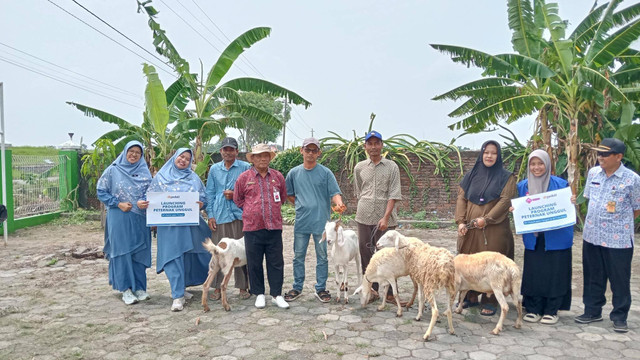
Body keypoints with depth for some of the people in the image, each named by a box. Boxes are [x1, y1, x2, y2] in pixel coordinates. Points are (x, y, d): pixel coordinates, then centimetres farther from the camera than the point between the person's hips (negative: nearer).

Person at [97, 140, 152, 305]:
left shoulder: (145, 172, 9)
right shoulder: (113, 170, 2)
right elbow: (101, 191, 1)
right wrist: (118, 204, -9)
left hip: (140, 218, 3)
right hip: (119, 218, -3)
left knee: (139, 252, 5)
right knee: (122, 252, -1)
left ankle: (139, 287, 16)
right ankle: (125, 289, 7)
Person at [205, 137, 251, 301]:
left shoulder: (245, 167, 6)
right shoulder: (214, 169, 14)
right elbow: (209, 193, 14)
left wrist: (235, 194, -7)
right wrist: (210, 215, 5)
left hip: (239, 214, -2)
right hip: (220, 215, 2)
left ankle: (243, 287, 12)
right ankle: (217, 287, 13)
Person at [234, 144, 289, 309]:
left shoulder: (278, 176, 7)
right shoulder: (244, 177, 1)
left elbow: (283, 196, 21)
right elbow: (237, 200, 12)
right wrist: (251, 212, 11)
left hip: (274, 227, 1)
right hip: (252, 227, -1)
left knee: (276, 262, 4)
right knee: (254, 263, 7)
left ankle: (277, 294, 14)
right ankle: (259, 294, 21)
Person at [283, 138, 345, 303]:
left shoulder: (325, 172, -1)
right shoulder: (294, 173, 6)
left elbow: (335, 192, -7)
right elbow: (289, 194, 17)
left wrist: (339, 203, -27)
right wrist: (301, 205, 7)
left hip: (321, 221, -2)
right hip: (301, 221, 2)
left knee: (322, 257, 6)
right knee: (298, 257, 10)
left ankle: (321, 289, 18)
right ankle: (297, 288, 23)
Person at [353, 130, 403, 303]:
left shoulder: (391, 167, 0)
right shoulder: (359, 168, 9)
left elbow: (394, 195, -7)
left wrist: (385, 217, -15)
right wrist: (364, 208, 14)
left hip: (384, 218, -3)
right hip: (364, 217, 3)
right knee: (366, 254, 8)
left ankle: (390, 292, 9)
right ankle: (372, 289, 20)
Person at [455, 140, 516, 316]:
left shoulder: (506, 177, 3)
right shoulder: (471, 176, 13)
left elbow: (505, 201, -8)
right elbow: (461, 199, 7)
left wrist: (486, 218, -18)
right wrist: (460, 221, -6)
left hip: (494, 229, -3)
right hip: (469, 229, 3)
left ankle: (490, 302, 8)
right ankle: (470, 297, 19)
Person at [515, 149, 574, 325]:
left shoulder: (561, 184, -2)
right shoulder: (522, 186, 6)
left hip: (556, 239, -2)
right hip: (532, 239, 2)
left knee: (554, 274, 3)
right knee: (532, 273, 5)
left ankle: (551, 310, 18)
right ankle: (533, 309, 18)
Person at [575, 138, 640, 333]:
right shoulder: (593, 173, 3)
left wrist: (618, 223, 3)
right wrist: (594, 221, 10)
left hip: (619, 239, -4)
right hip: (592, 236, 4)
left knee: (619, 280, 7)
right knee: (593, 277, 15)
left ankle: (619, 317, 22)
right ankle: (592, 311, 30)